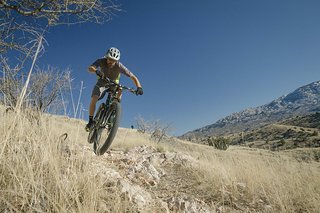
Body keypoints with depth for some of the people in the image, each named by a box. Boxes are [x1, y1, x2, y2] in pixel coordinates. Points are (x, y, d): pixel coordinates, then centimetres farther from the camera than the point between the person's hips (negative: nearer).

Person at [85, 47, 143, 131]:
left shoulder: (119, 66, -31)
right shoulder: (101, 61, -27)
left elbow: (133, 77, -32)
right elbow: (90, 68, -41)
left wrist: (139, 87, -49)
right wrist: (96, 71, -64)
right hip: (101, 82, 0)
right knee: (93, 100, -19)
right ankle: (91, 121, 1)